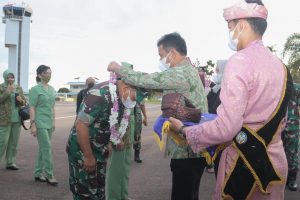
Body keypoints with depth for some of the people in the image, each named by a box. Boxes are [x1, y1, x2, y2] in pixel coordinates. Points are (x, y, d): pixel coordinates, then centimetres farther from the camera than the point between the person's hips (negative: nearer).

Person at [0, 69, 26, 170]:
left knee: (14, 142, 7)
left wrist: (21, 100, -5)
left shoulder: (18, 88, 12)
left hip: (17, 119, 5)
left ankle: (10, 163, 16)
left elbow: (24, 102, 16)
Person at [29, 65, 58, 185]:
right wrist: (32, 124, -16)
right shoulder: (35, 89, -8)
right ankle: (49, 175, 1)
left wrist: (53, 122, 17)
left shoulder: (52, 89, 12)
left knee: (43, 149, 10)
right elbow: (32, 108, -11)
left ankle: (38, 174, 19)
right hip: (40, 123, -7)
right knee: (47, 148, -8)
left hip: (49, 123, 7)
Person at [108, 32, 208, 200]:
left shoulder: (180, 74, -19)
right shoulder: (188, 71, 15)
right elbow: (154, 84, 16)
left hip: (187, 150, -10)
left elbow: (145, 80, -16)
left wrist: (118, 68, -1)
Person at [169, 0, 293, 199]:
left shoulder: (240, 61, -17)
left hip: (244, 160, -7)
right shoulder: (280, 65, 6)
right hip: (276, 159, 7)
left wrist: (184, 130, -10)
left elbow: (226, 128, -22)